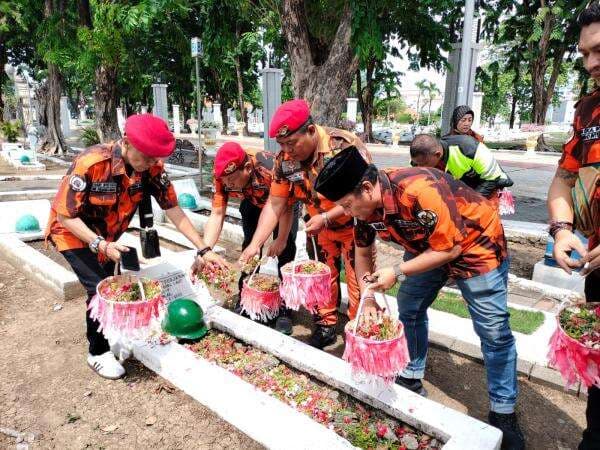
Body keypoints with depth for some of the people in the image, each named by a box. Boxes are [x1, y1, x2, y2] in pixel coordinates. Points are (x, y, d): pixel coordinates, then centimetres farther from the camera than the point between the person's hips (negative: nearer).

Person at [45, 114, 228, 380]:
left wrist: (203, 249, -22)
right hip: (73, 232, -5)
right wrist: (100, 245, -40)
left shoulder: (152, 167, -22)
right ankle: (98, 352, 9)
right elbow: (66, 216, -27)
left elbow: (172, 209, -18)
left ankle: (110, 336, 37)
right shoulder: (90, 164, -35)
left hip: (106, 235, 5)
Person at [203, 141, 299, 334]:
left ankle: (285, 307, 1)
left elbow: (286, 208, -26)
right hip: (252, 204, 4)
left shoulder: (270, 169, -42)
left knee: (285, 251, -11)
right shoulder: (222, 177, -30)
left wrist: (281, 240, -15)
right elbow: (217, 215, -27)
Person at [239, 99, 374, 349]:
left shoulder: (345, 147, -30)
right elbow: (275, 204, -10)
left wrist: (326, 218, -34)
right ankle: (325, 327, 33)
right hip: (320, 227, 5)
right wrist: (255, 244, -18)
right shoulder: (285, 159, -14)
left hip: (355, 224, -5)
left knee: (359, 283, 2)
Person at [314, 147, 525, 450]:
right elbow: (362, 251, 2)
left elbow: (449, 249, -28)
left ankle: (503, 412, 13)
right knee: (408, 310, 9)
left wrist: (397, 272, -28)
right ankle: (411, 379, 28)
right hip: (426, 247, 7)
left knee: (493, 331, -4)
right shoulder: (365, 203, -15)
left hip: (474, 244, -6)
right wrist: (368, 297, -3)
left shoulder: (421, 191, -38)